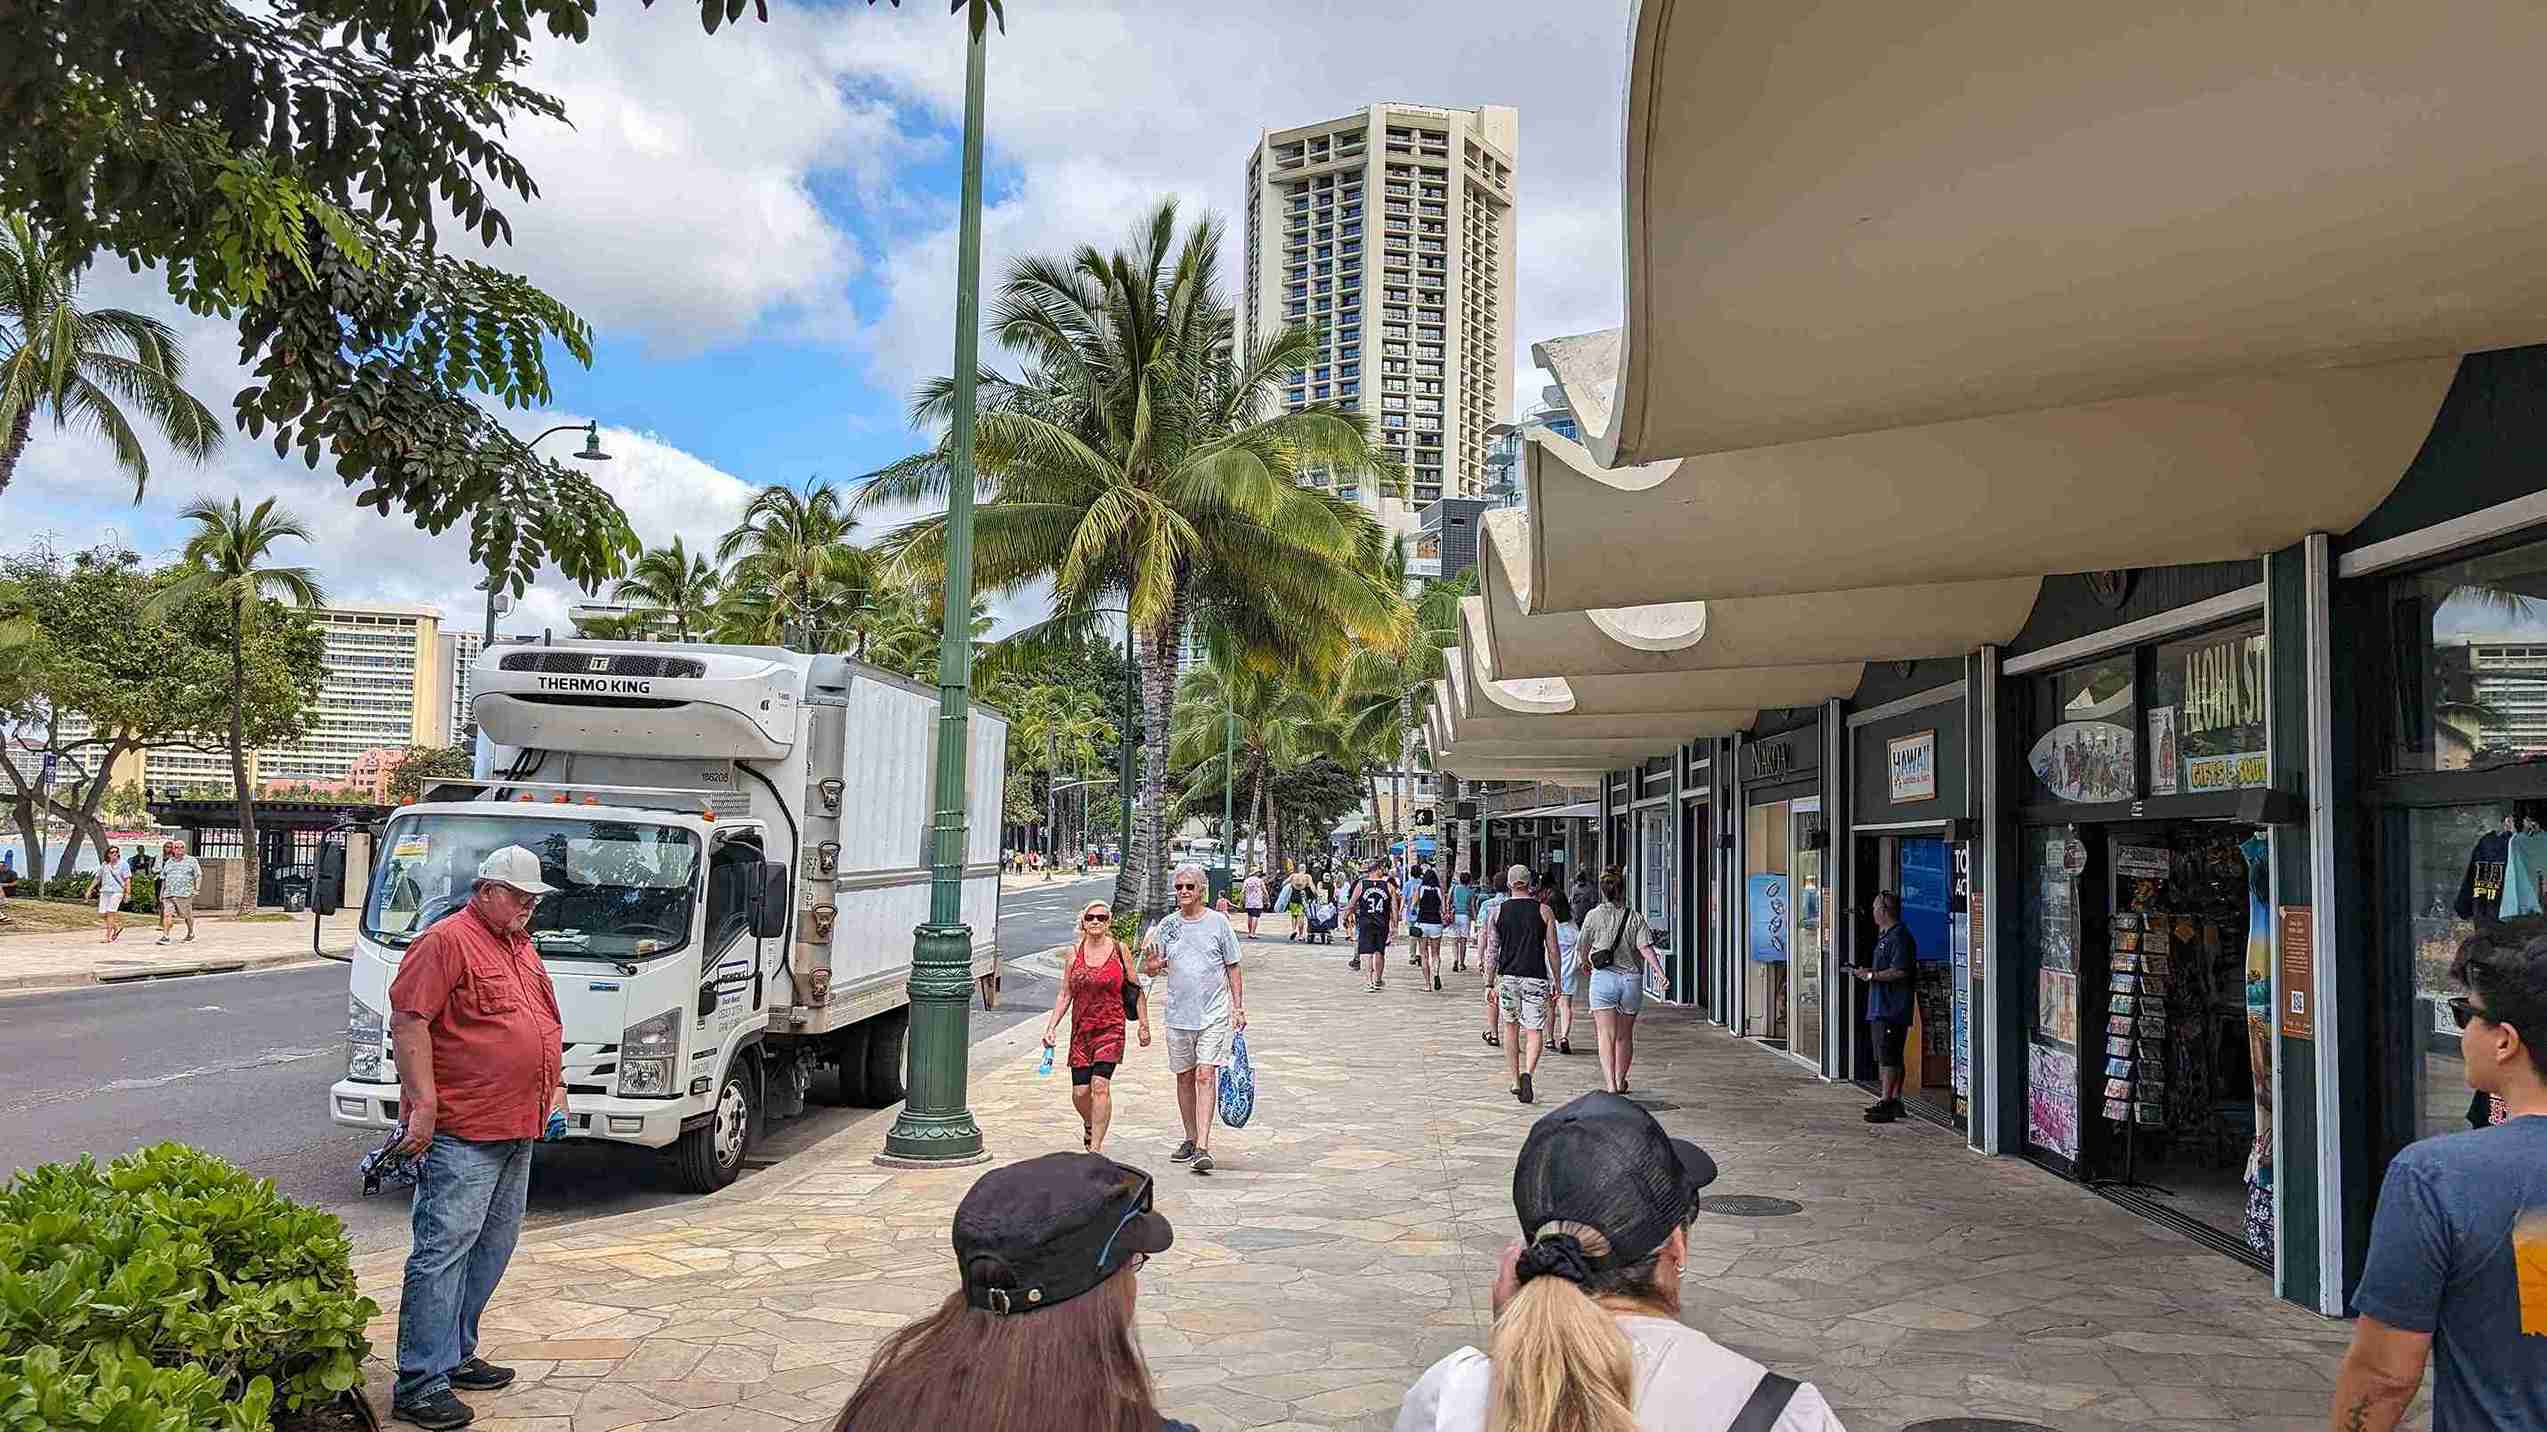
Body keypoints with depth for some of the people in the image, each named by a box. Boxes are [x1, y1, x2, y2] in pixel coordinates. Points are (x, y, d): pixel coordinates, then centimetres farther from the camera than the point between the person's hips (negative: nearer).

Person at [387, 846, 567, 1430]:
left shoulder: (522, 949, 19)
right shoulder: (447, 942, -9)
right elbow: (408, 1020, -16)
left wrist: (556, 1089, 19)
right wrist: (423, 1104, -21)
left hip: (517, 1131, 9)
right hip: (461, 1132, -9)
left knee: (490, 1250, 15)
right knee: (444, 1250, -8)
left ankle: (456, 1354, 27)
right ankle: (419, 1383, -4)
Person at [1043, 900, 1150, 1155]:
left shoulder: (1118, 949, 0)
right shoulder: (1075, 951, 5)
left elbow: (1137, 989, 7)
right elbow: (1065, 994, 10)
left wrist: (1144, 1025, 5)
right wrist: (1051, 1026, 3)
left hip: (1111, 1029, -2)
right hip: (1080, 1030, 3)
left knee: (1100, 1085, -16)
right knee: (1080, 1092, 2)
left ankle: (1096, 1147, -8)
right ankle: (1090, 1127, 34)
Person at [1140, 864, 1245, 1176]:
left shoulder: (1218, 922, -1)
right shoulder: (1167, 925, 5)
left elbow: (1233, 969, 4)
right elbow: (1150, 970, 8)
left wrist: (1238, 1008, 0)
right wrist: (1151, 966, -16)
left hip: (1214, 1013, -3)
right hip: (1179, 1014, 3)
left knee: (1205, 1075, -12)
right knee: (1184, 1078, 12)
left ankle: (1203, 1148, -16)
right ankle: (1190, 1139, 27)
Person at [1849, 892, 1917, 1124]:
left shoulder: (1899, 937, -15)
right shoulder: (1885, 936, 19)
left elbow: (1900, 972, -22)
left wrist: (1871, 975, -16)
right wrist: (1867, 971, 15)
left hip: (1892, 1009, -11)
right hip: (1880, 1008, 11)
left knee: (1888, 1057, -9)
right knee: (1886, 1057, 13)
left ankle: (1886, 1102, -8)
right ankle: (1894, 1100, 18)